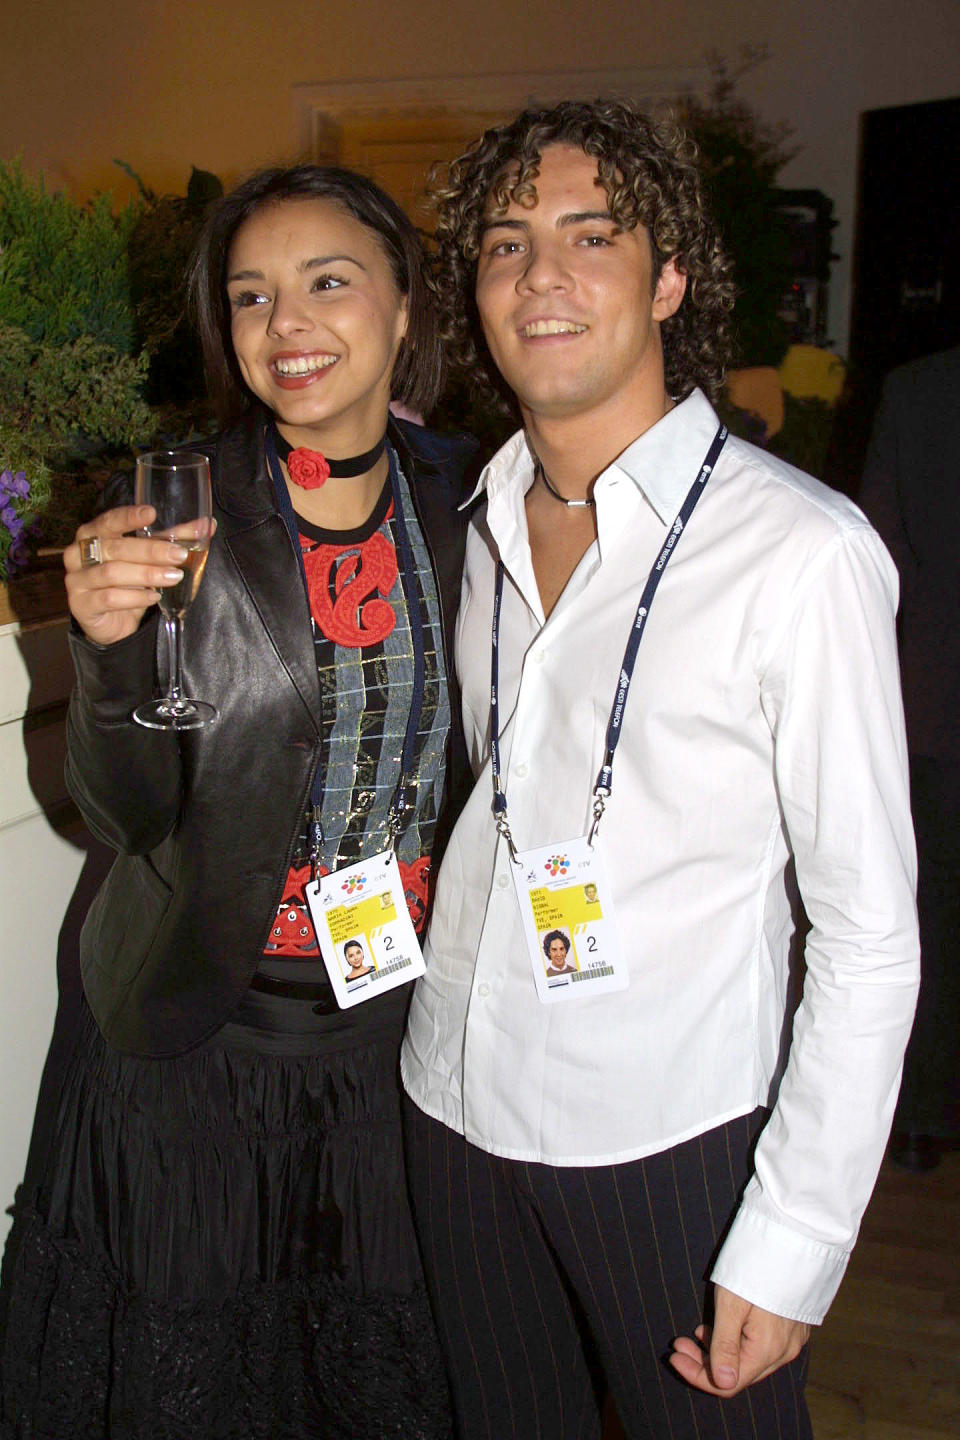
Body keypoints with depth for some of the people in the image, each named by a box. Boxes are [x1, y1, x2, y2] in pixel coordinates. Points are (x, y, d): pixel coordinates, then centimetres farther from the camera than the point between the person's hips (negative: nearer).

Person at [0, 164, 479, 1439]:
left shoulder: (463, 498, -2)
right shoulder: (180, 514, -11)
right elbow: (126, 812, -12)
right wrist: (109, 645, -29)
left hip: (401, 1033, 2)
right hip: (200, 1043, -2)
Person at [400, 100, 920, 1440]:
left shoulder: (802, 550, -16)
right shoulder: (469, 517, 2)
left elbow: (869, 933, -14)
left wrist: (793, 1246, -13)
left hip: (667, 1136, -5)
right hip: (454, 1102, 5)